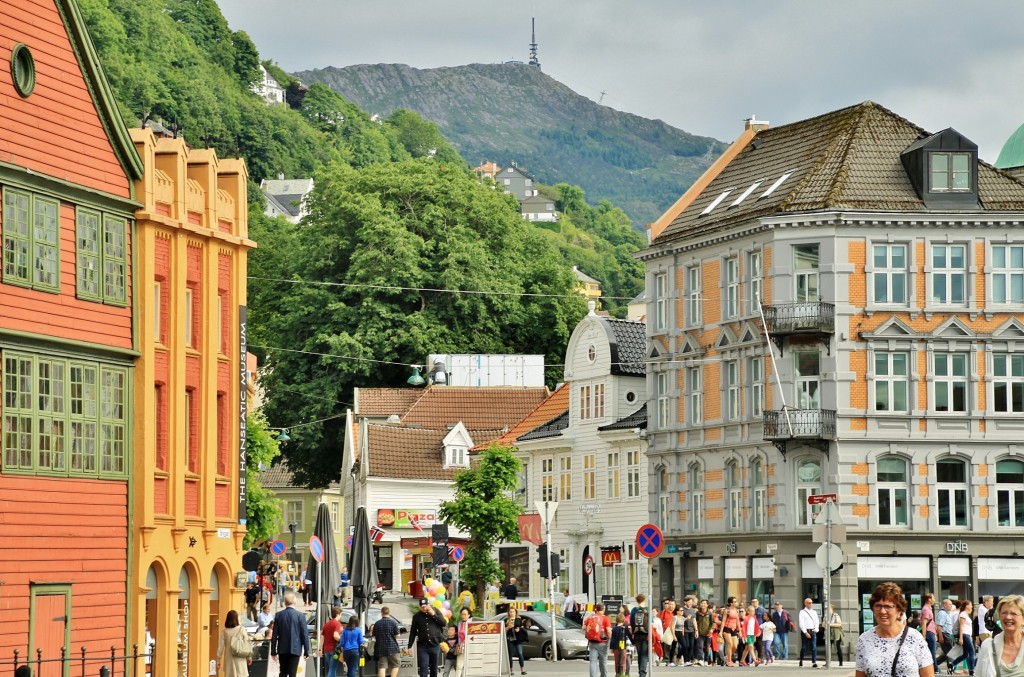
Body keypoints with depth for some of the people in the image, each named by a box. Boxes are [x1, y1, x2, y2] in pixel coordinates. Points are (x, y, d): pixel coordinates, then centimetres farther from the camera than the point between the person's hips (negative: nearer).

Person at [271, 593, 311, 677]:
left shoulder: (278, 615, -1)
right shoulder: (300, 615, -7)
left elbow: (274, 635, 1)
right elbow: (305, 634, -6)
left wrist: (273, 651, 7)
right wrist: (306, 651, 2)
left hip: (282, 649, 2)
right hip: (295, 649, -2)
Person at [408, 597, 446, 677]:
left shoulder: (436, 611, 5)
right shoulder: (417, 616, 4)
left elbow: (443, 623, -1)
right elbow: (413, 632, 7)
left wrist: (434, 615, -11)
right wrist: (410, 646, 4)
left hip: (435, 645, 1)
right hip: (422, 646, -1)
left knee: (434, 669, 10)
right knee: (423, 669, -9)